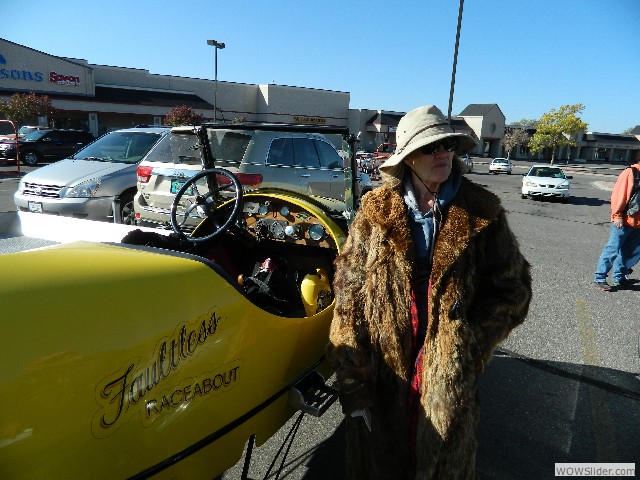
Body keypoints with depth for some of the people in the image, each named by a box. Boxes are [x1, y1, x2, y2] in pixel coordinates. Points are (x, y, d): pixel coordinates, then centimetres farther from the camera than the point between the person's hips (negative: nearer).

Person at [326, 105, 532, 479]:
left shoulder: (482, 214, -5)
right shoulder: (375, 213, -6)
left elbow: (512, 290, 1)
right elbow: (349, 299, -6)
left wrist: (466, 346, -10)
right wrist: (352, 379, -8)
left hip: (449, 379, 0)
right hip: (381, 375, 1)